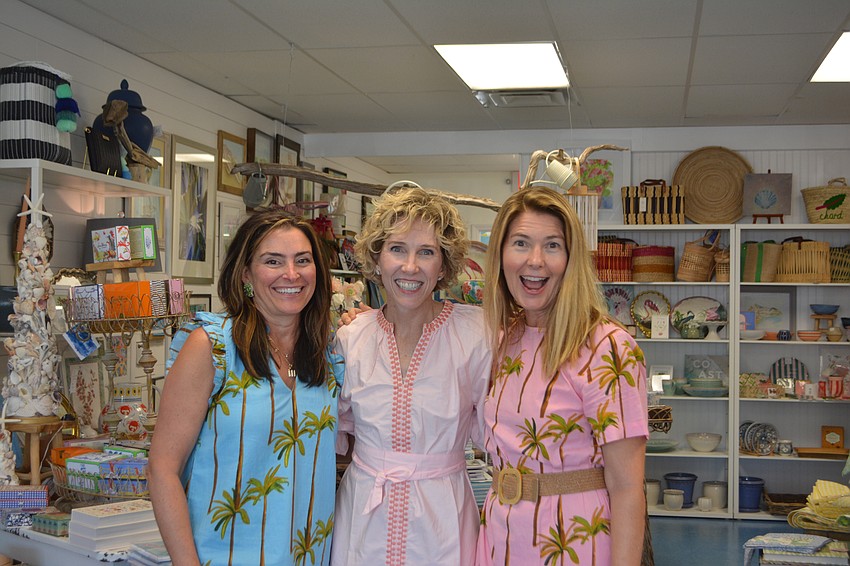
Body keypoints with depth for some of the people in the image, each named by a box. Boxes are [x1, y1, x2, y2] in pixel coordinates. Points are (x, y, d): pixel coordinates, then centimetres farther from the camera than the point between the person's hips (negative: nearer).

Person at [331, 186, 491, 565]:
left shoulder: (477, 331, -9)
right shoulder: (350, 338, -1)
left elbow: (493, 432, -2)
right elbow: (335, 433, 11)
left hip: (441, 520, -2)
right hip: (363, 518, 2)